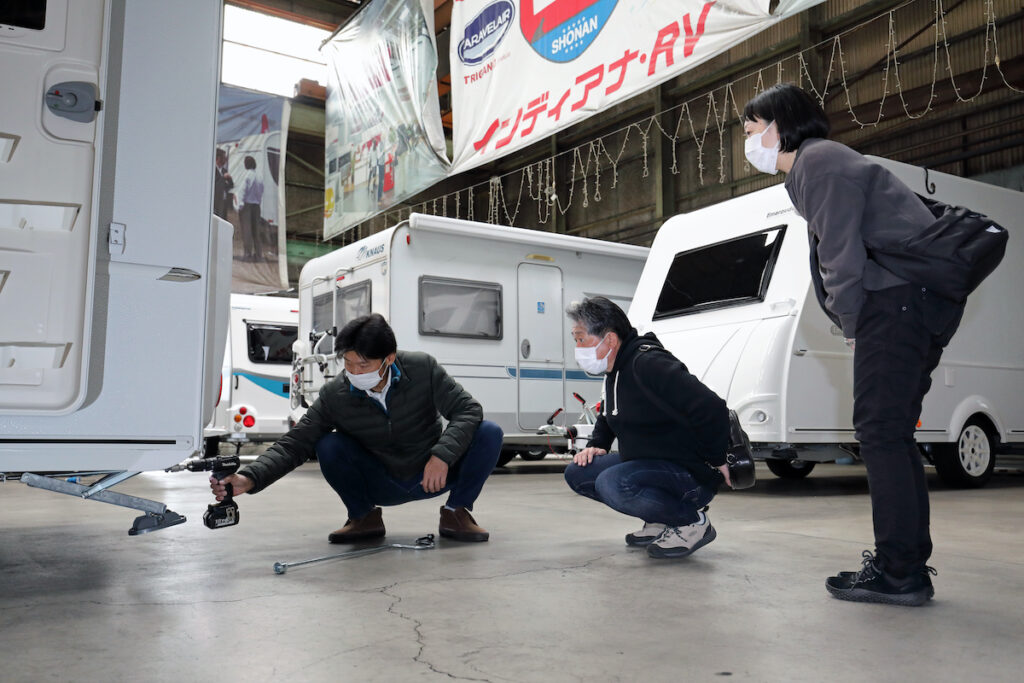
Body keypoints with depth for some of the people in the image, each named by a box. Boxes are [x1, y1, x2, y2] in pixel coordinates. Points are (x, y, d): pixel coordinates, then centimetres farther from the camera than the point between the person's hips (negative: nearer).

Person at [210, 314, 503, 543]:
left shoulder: (422, 368, -20)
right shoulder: (334, 395, -17)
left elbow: (468, 409, -20)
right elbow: (294, 444, -16)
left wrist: (442, 455, -36)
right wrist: (249, 479, -33)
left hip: (432, 475, -1)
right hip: (380, 485, 1)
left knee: (489, 433, -24)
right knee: (328, 445, -26)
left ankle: (456, 512, -3)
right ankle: (364, 516, 0)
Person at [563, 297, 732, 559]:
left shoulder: (648, 365, -24)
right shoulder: (614, 371, 9)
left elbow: (713, 409, -30)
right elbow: (608, 414, 31)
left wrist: (717, 461, -17)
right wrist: (597, 445, 12)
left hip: (693, 476, -10)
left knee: (612, 483, -33)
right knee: (577, 473, 7)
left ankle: (693, 521, -10)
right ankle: (661, 519, 13)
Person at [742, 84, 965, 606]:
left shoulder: (819, 161, -6)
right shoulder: (811, 168, 27)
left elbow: (842, 254, -15)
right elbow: (833, 255, 21)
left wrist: (851, 325, -6)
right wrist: (856, 325, 11)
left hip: (900, 297, -10)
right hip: (922, 302, 10)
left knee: (880, 430, -11)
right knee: (890, 432, 12)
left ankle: (899, 572, -8)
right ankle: (910, 560, 18)